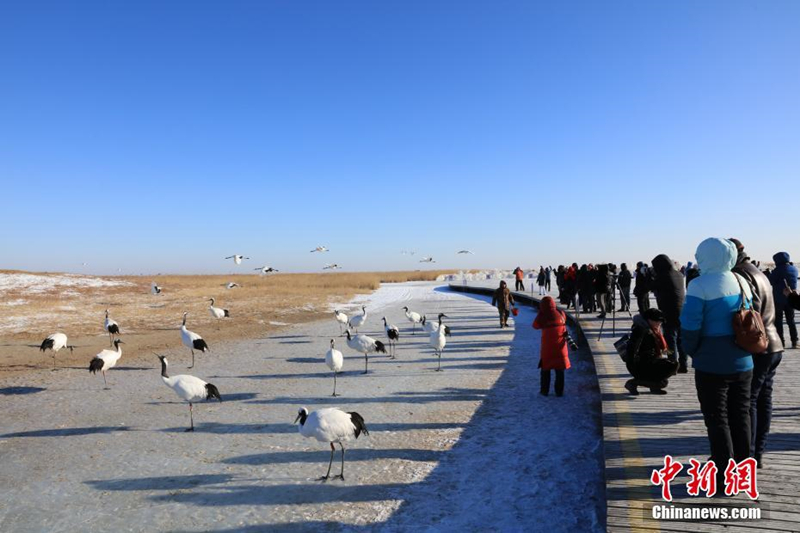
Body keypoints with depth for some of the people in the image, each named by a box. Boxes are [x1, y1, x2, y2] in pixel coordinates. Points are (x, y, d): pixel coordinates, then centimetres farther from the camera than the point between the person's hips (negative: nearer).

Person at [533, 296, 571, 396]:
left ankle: (544, 391, 15)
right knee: (560, 370, 9)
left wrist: (540, 313, 4)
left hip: (547, 347, -2)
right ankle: (559, 391, 11)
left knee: (545, 369, 12)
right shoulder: (561, 314, -3)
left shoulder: (542, 316, -13)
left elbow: (535, 326, 2)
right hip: (560, 347, 2)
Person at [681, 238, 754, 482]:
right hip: (743, 363, 6)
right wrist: (738, 349, 15)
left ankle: (725, 477, 10)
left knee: (717, 420, 4)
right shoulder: (742, 283, 6)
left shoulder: (700, 285, -16)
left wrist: (693, 352, -1)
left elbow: (689, 327, -18)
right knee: (740, 416, 16)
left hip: (712, 365, -6)